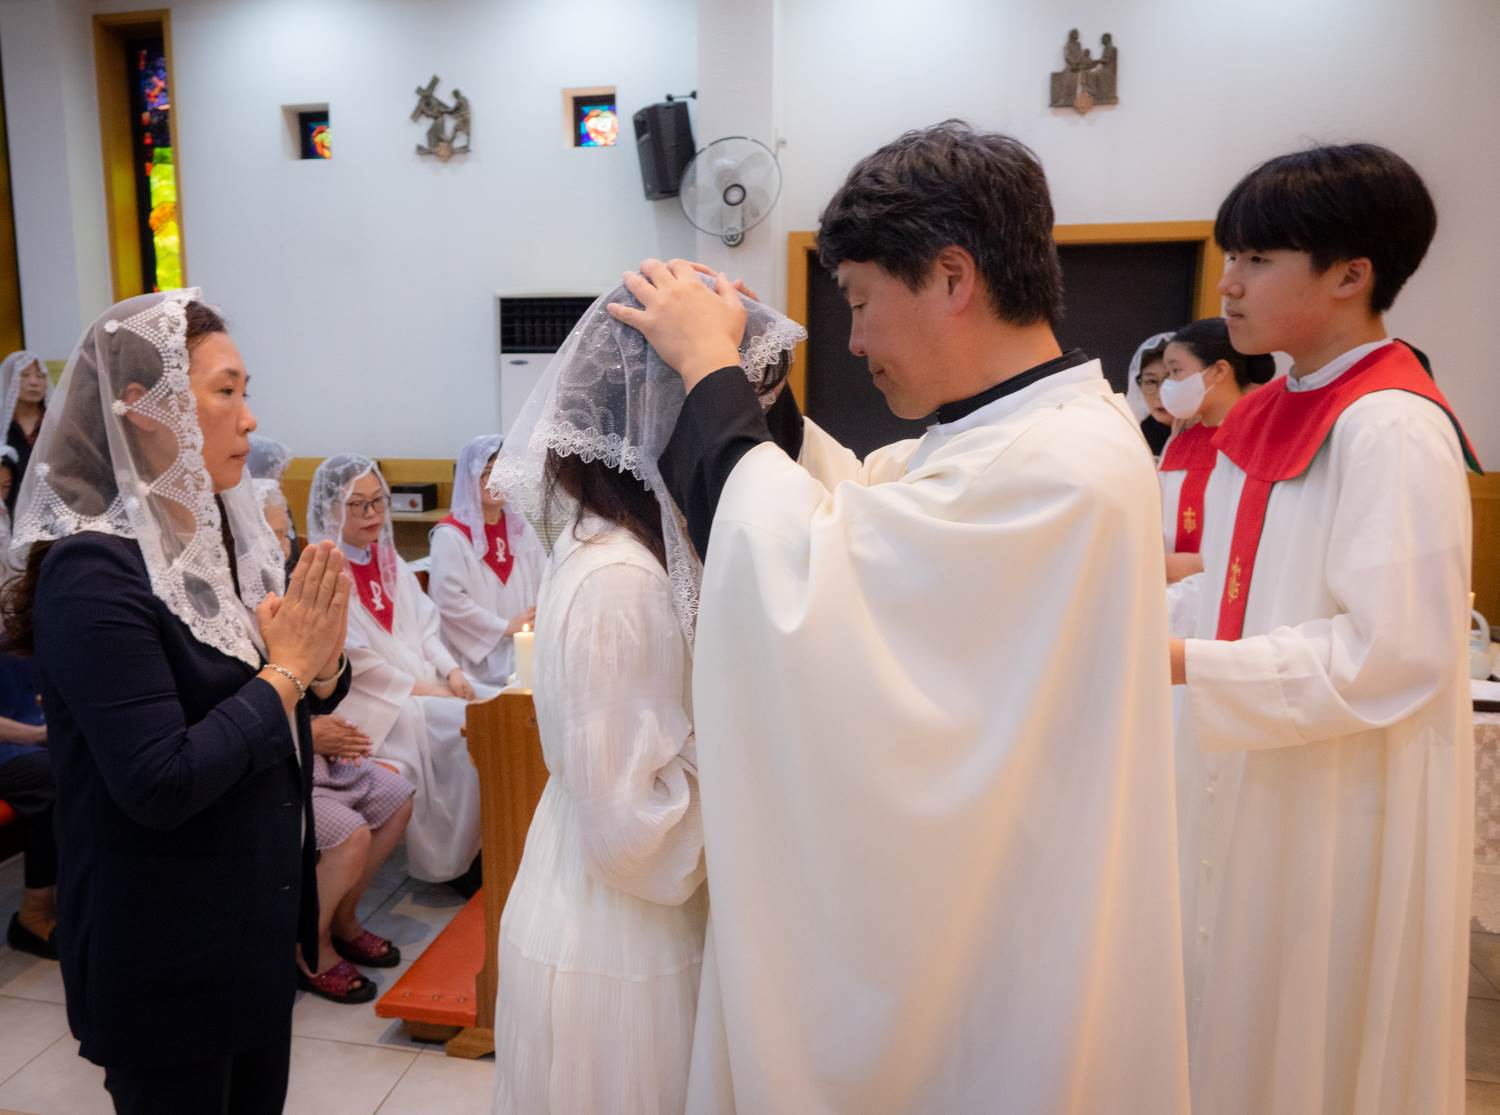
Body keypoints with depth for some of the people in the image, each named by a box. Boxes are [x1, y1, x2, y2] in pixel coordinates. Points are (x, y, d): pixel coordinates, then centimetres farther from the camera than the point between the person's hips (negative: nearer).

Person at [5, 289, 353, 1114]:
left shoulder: (222, 538, 2)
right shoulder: (93, 571, -22)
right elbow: (159, 784, -27)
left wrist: (319, 662, -11)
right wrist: (283, 671, -20)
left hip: (259, 915, 8)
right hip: (168, 954, -7)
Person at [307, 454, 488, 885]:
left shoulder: (388, 559, 14)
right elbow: (354, 660, -16)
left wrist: (450, 671, -4)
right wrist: (419, 688, -16)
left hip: (425, 683, 7)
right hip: (369, 699, -7)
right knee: (463, 728, -23)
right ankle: (455, 860, -9)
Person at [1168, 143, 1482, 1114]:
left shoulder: (1394, 429, -19)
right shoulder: (1271, 415, 8)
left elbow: (1392, 654, -23)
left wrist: (1185, 663, -25)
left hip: (1346, 805, -8)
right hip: (1256, 785, 8)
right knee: (1243, 1020, 20)